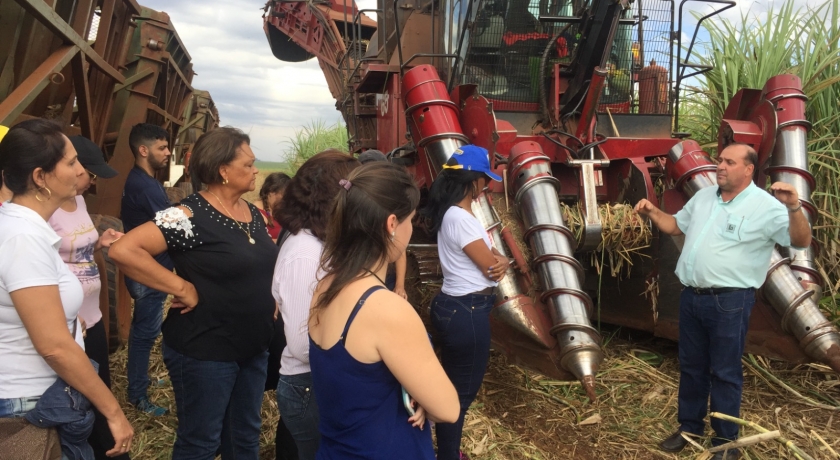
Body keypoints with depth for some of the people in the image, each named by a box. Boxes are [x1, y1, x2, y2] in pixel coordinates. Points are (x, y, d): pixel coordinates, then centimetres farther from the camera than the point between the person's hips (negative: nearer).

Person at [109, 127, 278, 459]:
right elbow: (123, 250, -28)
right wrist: (183, 288, -24)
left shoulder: (253, 213, 5)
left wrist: (270, 300, 4)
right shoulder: (190, 217, -19)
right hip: (205, 352, -7)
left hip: (254, 348, 7)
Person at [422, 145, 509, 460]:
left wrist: (500, 261, -10)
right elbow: (490, 267, -17)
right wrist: (499, 263, 5)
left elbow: (490, 257, 11)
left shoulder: (454, 213, 10)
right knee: (462, 392, 4)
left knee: (451, 386, 21)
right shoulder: (460, 218, -21)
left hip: (453, 307, 10)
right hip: (468, 312, -10)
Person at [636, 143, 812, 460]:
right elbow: (677, 225, 23)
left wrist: (794, 208, -32)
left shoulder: (765, 206, -9)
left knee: (725, 373, 4)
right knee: (691, 366, 17)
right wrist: (652, 213, 6)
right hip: (691, 296, 7)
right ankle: (689, 427, 33)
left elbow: (801, 241, -16)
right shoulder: (703, 197, 11)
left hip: (729, 302, -6)